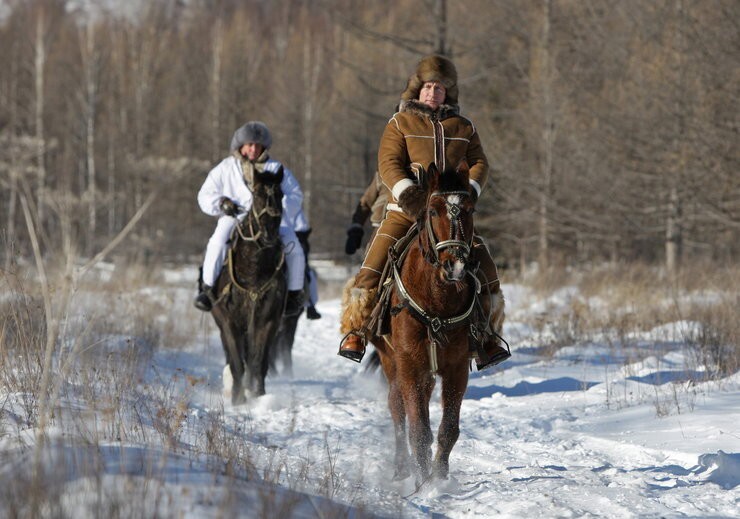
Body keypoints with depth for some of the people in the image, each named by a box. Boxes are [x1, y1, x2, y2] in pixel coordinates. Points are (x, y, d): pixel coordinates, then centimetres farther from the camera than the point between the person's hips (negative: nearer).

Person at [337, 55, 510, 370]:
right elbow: (389, 163, -5)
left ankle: (487, 336, 4)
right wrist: (406, 191, -23)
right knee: (373, 266, -17)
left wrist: (470, 190, -13)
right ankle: (354, 332, -7)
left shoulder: (463, 128, 14)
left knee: (485, 270, -8)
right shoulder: (401, 123, 6)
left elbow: (479, 164, 8)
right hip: (407, 211, -2)